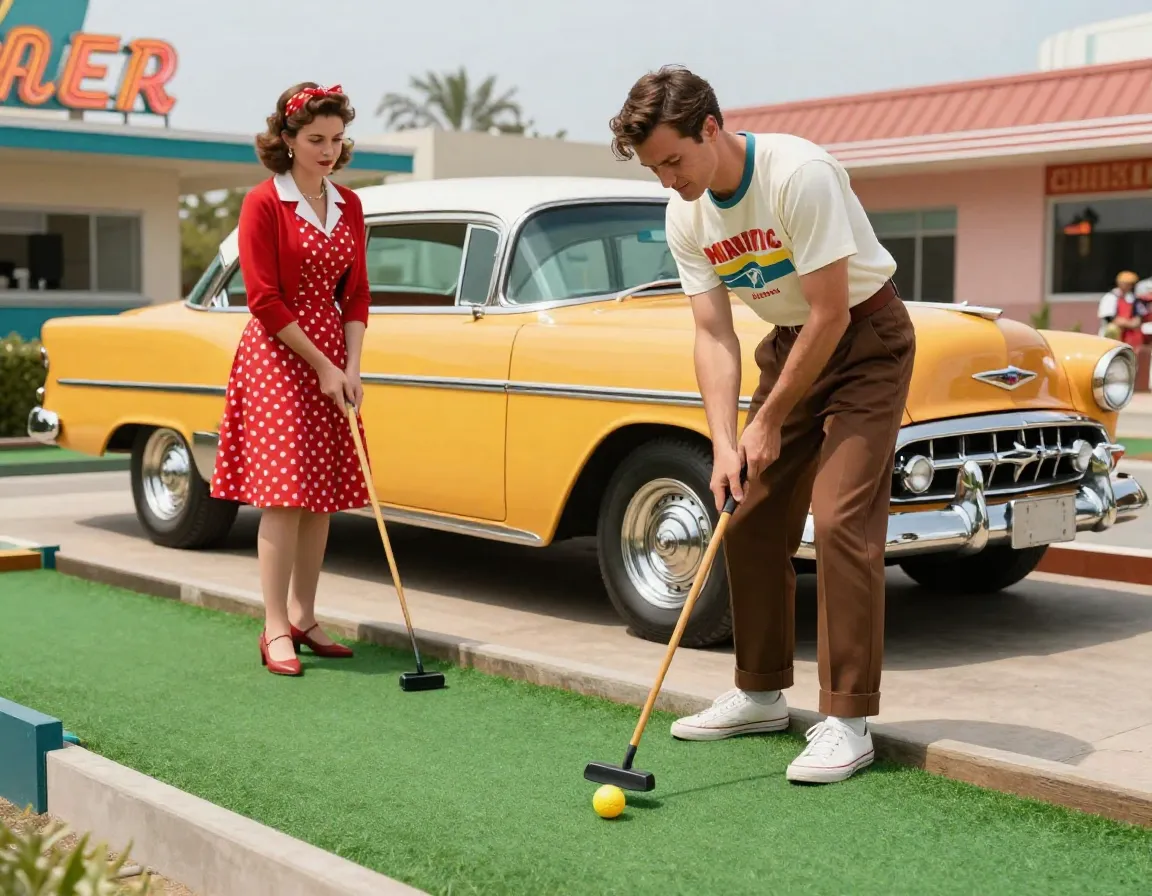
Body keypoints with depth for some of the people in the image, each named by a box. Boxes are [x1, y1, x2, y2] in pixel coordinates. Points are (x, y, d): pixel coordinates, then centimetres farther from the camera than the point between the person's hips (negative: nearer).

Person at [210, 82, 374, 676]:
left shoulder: (348, 206, 10)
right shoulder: (265, 203, -8)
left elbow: (355, 294, 10)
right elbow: (264, 299, -12)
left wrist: (351, 367, -2)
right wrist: (322, 366, -13)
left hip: (332, 358, 6)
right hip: (277, 355, -6)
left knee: (323, 494, 6)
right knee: (284, 493, -10)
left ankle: (304, 618, 16)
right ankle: (275, 630, -5)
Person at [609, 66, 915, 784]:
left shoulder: (800, 174, -27)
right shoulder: (686, 217, -6)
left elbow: (831, 312, -25)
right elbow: (714, 333, -6)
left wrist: (769, 421, -17)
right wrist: (724, 444, -19)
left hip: (867, 339, -7)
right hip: (790, 342, 7)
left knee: (840, 519, -18)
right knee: (749, 520, 4)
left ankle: (849, 721, -12)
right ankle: (763, 694, 19)